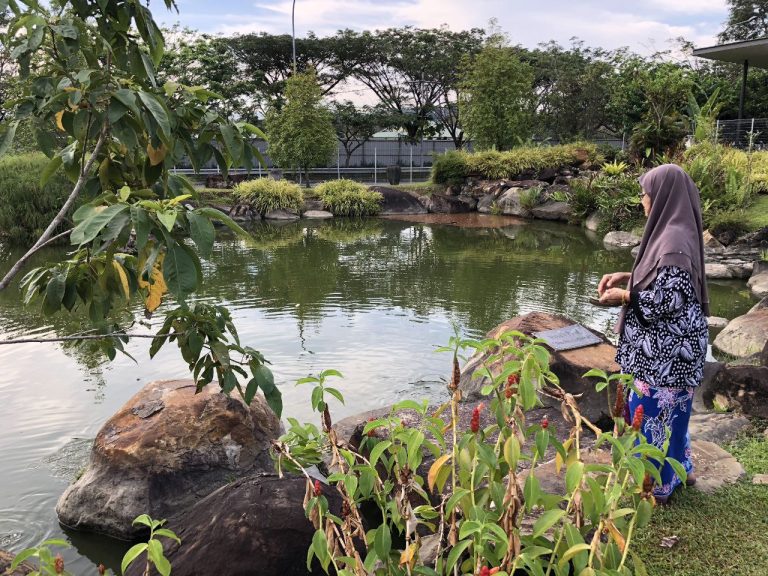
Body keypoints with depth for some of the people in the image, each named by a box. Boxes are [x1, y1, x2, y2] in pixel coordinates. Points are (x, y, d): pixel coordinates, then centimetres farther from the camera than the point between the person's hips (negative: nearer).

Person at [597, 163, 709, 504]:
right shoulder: (675, 231, 6)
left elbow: (667, 298, -25)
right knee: (670, 408, 23)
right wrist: (629, 276, 6)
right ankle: (679, 469, 39)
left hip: (667, 347, -10)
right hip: (668, 343, 10)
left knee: (652, 411, 4)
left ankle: (658, 485, 19)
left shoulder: (673, 240, -25)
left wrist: (624, 296, -12)